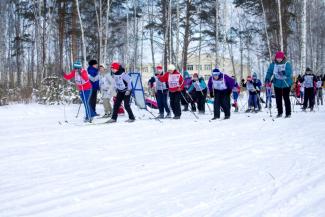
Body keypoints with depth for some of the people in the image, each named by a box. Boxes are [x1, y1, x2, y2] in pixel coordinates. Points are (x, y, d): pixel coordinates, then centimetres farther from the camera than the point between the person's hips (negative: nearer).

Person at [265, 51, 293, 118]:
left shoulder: (287, 64, -7)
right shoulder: (273, 64, 2)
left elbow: (289, 73, -19)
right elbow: (269, 72, -2)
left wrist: (284, 73, -37)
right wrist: (267, 79, -17)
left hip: (286, 84, -3)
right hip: (277, 84, 3)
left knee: (286, 98, -2)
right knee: (278, 99, 8)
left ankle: (288, 113, 5)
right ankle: (280, 112, 20)